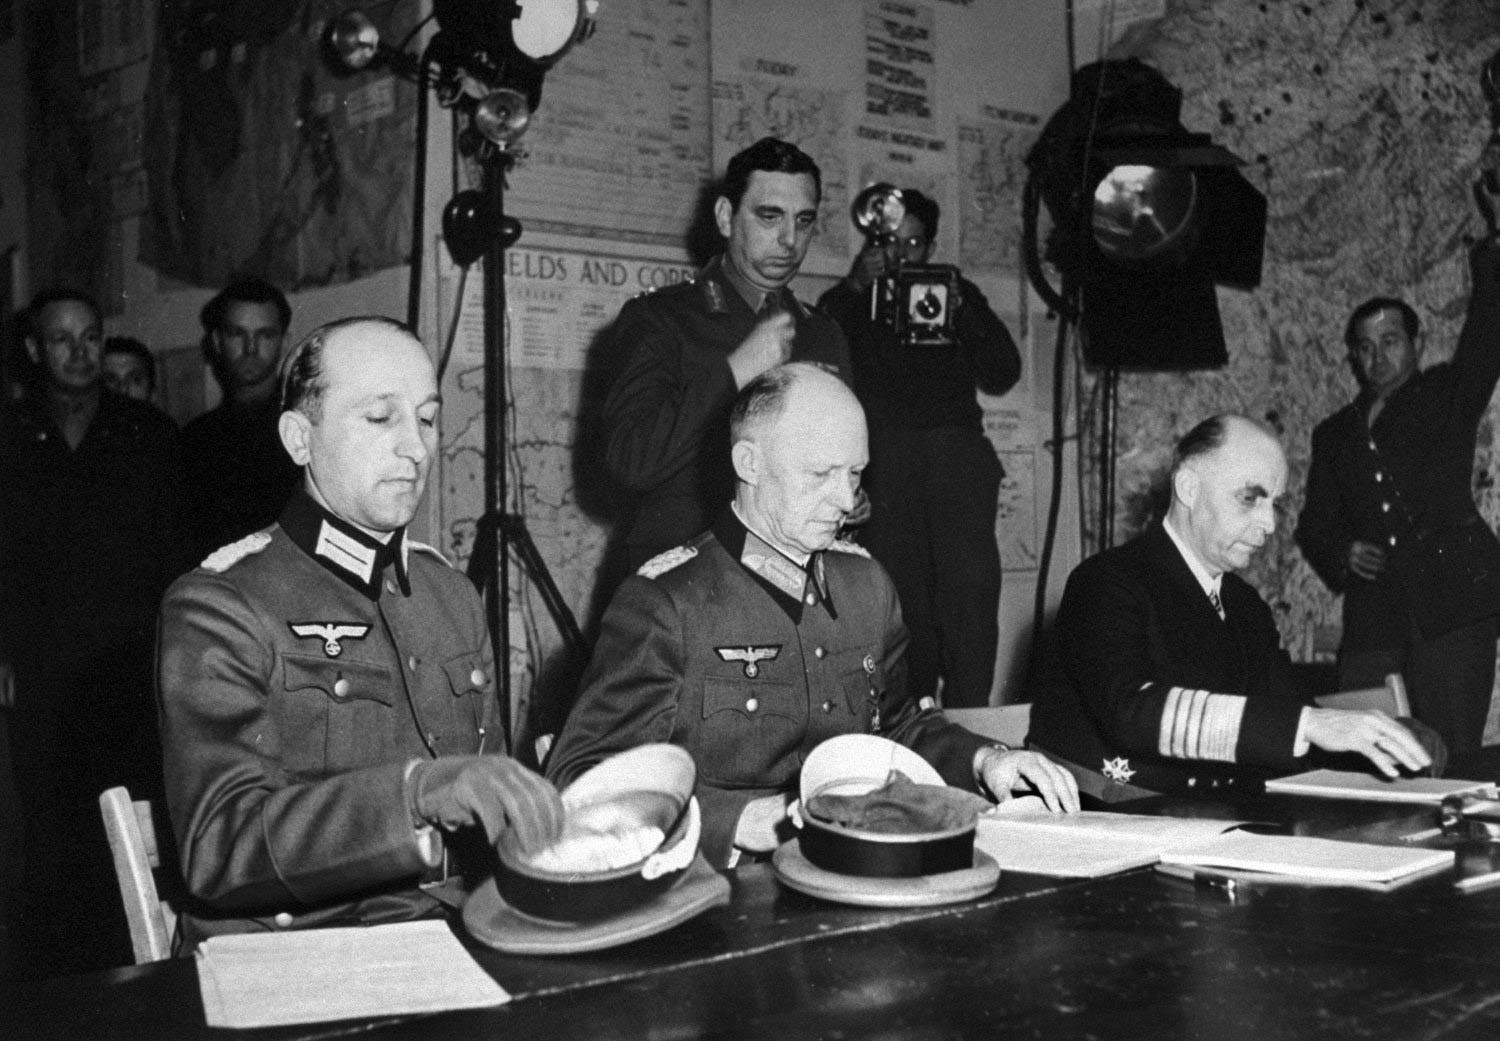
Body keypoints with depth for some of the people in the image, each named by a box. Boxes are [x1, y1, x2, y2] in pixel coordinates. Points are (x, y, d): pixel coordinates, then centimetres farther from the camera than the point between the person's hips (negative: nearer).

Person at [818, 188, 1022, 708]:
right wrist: (855, 288, -7)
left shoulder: (958, 293, 21)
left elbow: (1002, 376, 11)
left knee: (970, 592, -12)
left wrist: (959, 310, -1)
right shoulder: (846, 304, 18)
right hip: (883, 465, -1)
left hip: (956, 456, 1)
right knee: (898, 595, -10)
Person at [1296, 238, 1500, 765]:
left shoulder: (1446, 397, 13)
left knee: (1452, 760, -10)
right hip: (1372, 618, 3)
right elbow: (1314, 522, 19)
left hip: (1452, 607, -3)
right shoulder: (1334, 435, 22)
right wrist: (1341, 553, 0)